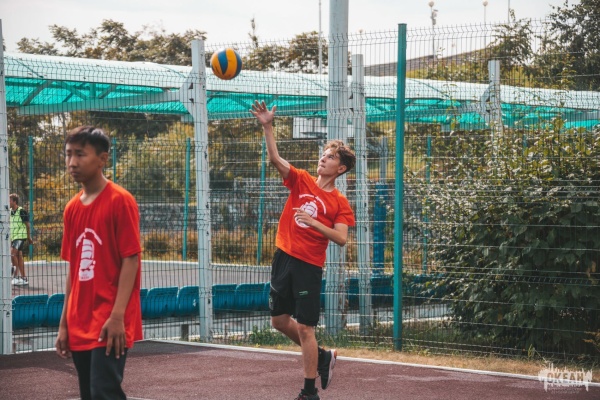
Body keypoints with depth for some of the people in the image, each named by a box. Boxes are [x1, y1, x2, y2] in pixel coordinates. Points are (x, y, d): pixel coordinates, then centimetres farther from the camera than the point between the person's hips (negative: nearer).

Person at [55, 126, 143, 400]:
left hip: (110, 324, -7)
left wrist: (118, 316, -18)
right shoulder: (72, 208, 12)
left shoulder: (120, 201, -8)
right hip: (80, 326, 7)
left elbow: (131, 259, -11)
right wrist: (64, 323, 13)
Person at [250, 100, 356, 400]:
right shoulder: (301, 180, 5)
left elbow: (341, 238, -13)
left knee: (305, 328, -4)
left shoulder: (340, 203, -4)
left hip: (309, 266, -5)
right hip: (283, 259, 5)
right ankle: (322, 357, 34)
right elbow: (275, 158, -8)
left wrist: (314, 222, -25)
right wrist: (267, 127, -21)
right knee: (280, 320, 13)